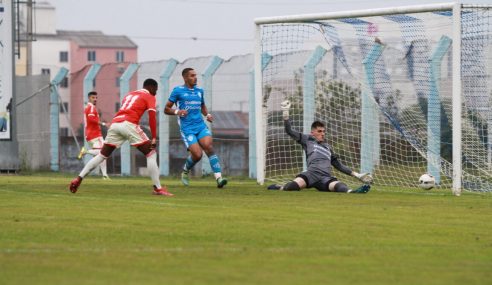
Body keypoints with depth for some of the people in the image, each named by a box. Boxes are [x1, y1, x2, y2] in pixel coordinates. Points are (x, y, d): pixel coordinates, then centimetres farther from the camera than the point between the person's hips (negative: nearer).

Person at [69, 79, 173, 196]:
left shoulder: (129, 95, 31)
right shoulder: (149, 97, 12)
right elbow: (152, 117, -1)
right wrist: (154, 138, -5)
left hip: (115, 123, 6)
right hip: (129, 124, -6)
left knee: (102, 155, 15)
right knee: (151, 153, 3)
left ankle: (78, 179, 8)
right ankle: (158, 188, -4)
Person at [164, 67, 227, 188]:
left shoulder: (199, 91, 15)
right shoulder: (178, 91, 1)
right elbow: (166, 109, 4)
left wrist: (207, 114, 11)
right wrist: (177, 112, -16)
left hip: (201, 126, 4)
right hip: (187, 129, -4)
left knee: (209, 147, -21)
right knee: (197, 154, -15)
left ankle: (218, 177, -26)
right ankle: (185, 171, 19)